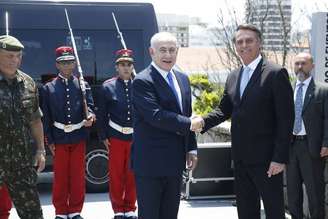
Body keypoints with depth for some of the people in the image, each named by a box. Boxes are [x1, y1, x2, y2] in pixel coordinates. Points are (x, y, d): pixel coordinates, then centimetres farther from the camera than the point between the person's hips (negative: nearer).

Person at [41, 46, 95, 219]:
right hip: (59, 138, -1)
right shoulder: (48, 88, 2)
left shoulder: (83, 85, 4)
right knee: (60, 177, 6)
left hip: (78, 137, 1)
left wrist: (90, 117, -24)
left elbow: (89, 106, 0)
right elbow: (46, 117, 1)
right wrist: (50, 141, -4)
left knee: (78, 176, 7)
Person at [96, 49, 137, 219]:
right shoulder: (108, 87, -1)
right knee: (116, 175, 7)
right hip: (116, 137, -1)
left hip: (136, 137, 1)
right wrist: (103, 136, -2)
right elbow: (102, 114, 1)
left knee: (132, 175, 9)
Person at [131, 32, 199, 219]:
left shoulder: (183, 79, 12)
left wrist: (191, 148, 11)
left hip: (175, 161, 7)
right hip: (150, 161, -7)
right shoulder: (142, 81, -13)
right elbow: (156, 116, -23)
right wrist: (189, 124, -16)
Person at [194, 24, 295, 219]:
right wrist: (204, 121, -7)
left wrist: (280, 158, -17)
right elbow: (225, 110, 15)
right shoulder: (233, 77, 12)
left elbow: (286, 119, -12)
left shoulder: (276, 74, -9)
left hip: (266, 158, -6)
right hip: (241, 157, 7)